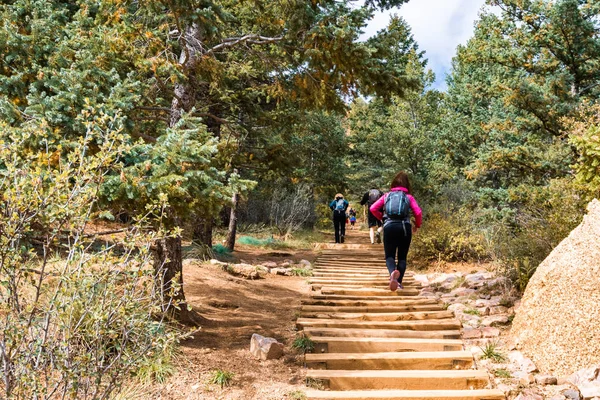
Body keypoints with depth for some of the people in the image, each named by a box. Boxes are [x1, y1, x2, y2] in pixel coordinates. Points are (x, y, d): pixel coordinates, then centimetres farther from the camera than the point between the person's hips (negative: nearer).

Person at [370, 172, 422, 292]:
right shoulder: (409, 197, 10)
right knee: (402, 256, 13)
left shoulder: (386, 196, 14)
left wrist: (382, 218, 21)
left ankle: (393, 272, -31)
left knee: (389, 256, 2)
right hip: (405, 227, 0)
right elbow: (418, 213, -1)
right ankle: (399, 282, 0)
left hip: (389, 227, 0)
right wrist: (417, 225, 16)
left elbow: (373, 208, 6)